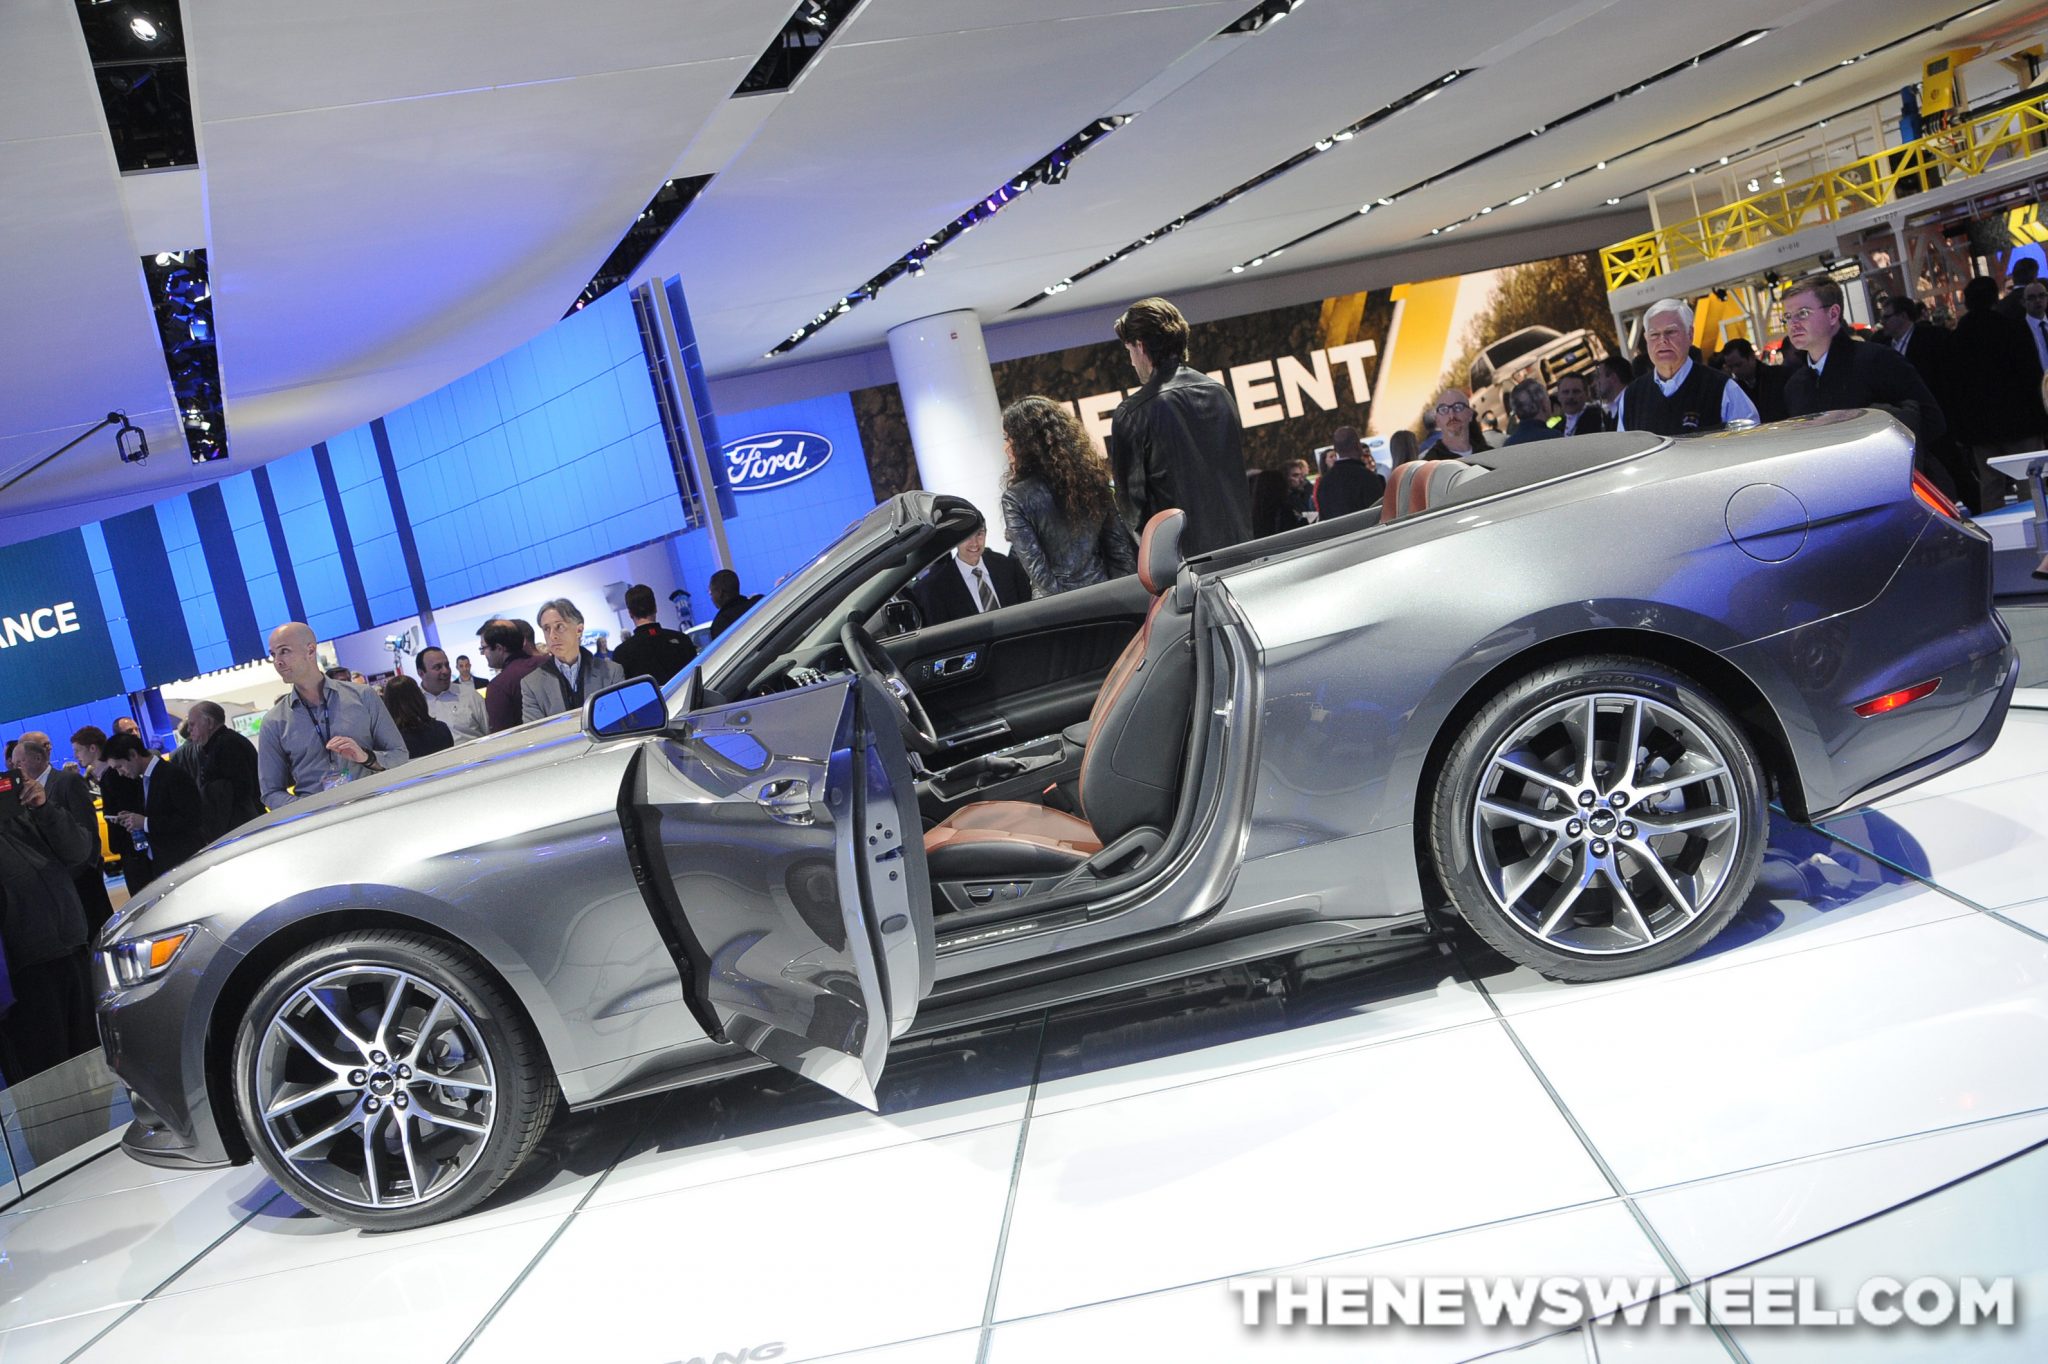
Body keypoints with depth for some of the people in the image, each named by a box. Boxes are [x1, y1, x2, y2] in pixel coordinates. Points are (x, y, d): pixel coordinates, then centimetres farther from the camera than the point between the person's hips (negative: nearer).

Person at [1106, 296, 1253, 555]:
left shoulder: (1131, 414, -12)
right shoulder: (1220, 393, 7)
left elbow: (1130, 496, -6)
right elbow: (1239, 471, 14)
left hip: (1181, 553, -6)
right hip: (1238, 547, 6)